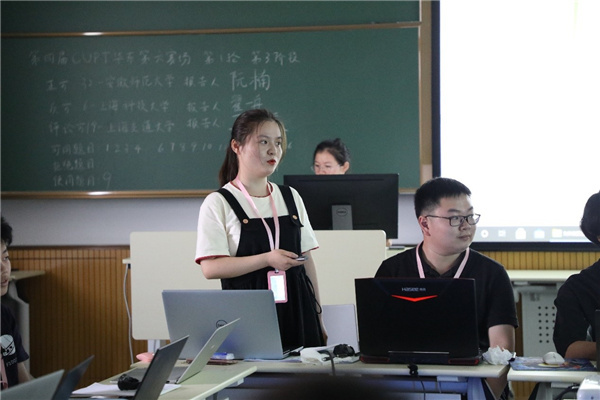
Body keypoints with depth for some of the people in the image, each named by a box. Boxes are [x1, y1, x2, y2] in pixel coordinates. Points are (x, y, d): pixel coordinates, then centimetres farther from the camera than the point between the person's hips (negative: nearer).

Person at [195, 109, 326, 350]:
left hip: (297, 311, 4)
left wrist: (318, 315, 13)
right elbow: (210, 268, -12)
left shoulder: (291, 198, 14)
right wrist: (267, 260, -20)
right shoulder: (218, 203, -3)